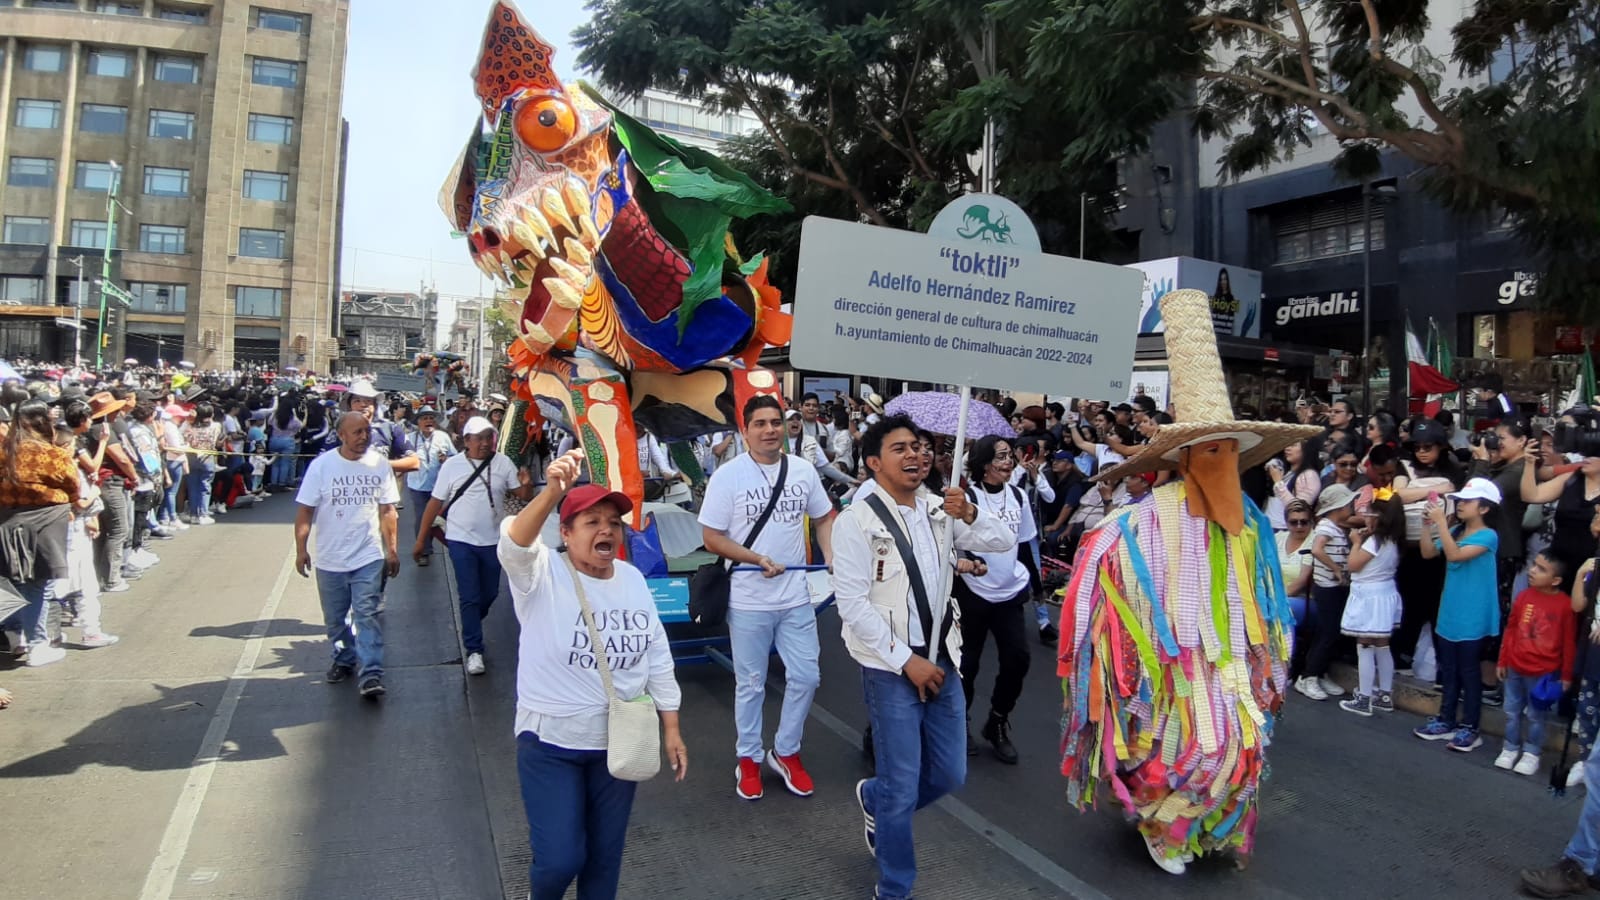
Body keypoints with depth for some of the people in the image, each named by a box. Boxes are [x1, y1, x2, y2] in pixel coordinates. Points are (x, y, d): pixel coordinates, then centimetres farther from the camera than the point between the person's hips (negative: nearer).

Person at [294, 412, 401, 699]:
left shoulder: (379, 464, -1)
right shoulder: (321, 465, -5)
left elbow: (388, 511, 4)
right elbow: (304, 510, -2)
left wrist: (392, 549, 2)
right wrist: (301, 549, -7)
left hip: (369, 557, -1)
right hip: (329, 559, 1)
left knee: (367, 615, -7)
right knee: (335, 619, 15)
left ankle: (370, 673, -7)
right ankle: (344, 660, 34)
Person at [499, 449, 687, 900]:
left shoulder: (633, 579, 2)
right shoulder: (542, 575, -12)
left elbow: (658, 659, 7)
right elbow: (514, 544, -36)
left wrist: (672, 730, 6)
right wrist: (552, 492, -54)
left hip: (620, 741, 4)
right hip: (551, 742, -4)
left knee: (605, 853, 14)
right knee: (561, 858, -1)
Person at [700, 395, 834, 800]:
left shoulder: (803, 470, 0)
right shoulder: (728, 475, -11)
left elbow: (823, 517, 13)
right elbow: (711, 537, -9)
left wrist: (832, 557, -4)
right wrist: (757, 560, -20)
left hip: (796, 596, 4)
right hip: (749, 600, -3)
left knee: (805, 677, 9)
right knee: (750, 684, 11)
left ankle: (786, 752, 30)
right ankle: (749, 758, 30)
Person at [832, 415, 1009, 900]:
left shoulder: (938, 512, 5)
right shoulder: (857, 520, -13)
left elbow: (1003, 542, 6)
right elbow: (852, 604, -17)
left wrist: (969, 514, -14)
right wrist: (906, 661, -16)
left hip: (942, 663, 6)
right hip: (891, 670, -6)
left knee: (949, 775, 14)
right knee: (903, 789, 2)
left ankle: (873, 799, 43)